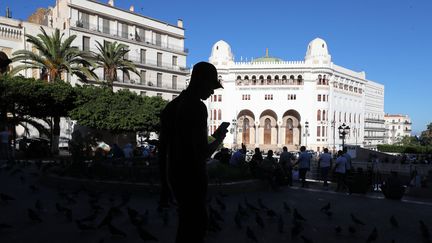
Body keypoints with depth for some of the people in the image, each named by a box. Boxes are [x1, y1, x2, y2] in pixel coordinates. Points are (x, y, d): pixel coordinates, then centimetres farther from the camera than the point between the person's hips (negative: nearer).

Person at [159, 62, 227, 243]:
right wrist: (219, 139, 0)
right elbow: (202, 153, -21)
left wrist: (165, 187, 20)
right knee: (195, 228, 4)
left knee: (186, 226, 22)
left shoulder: (171, 106, 10)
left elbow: (162, 150, 13)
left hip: (174, 176, 9)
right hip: (192, 178, -8)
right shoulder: (197, 107, -16)